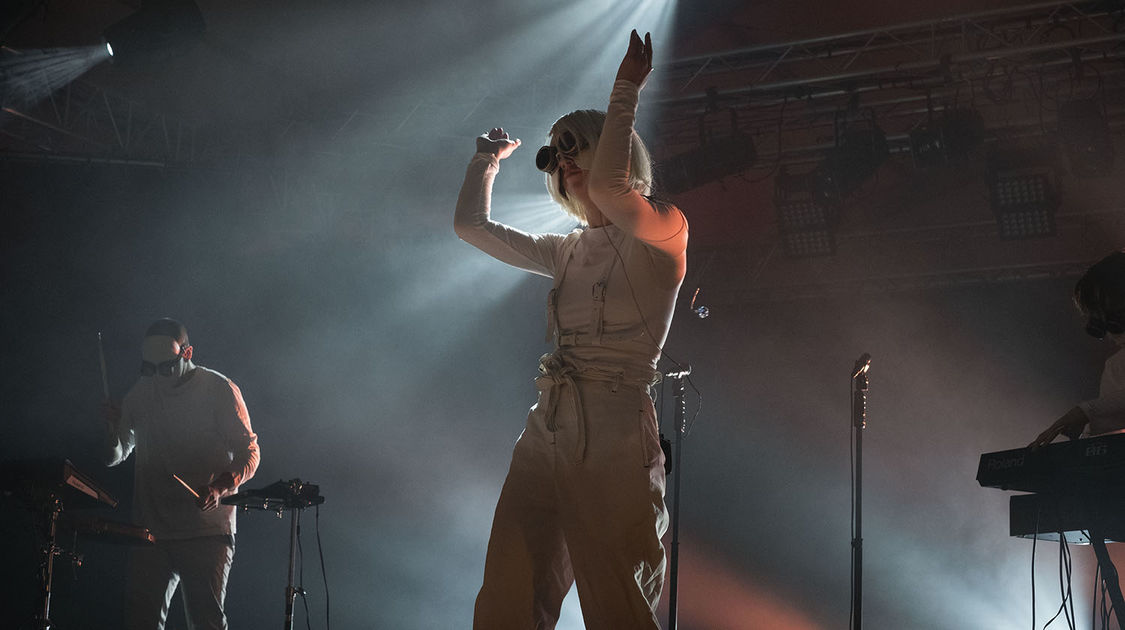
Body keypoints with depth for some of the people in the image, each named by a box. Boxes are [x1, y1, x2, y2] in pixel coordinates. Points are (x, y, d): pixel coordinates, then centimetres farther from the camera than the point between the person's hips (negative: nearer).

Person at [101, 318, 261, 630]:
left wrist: (220, 488, -21)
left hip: (207, 532, -4)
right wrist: (112, 432, -5)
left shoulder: (219, 390, -4)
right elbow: (115, 457, 18)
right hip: (151, 531, 4)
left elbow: (249, 453, -3)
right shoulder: (141, 393, 9)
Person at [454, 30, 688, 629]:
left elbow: (607, 185, -22)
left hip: (613, 442, -7)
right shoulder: (568, 251, 19)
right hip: (545, 436, 7)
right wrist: (489, 158, 34)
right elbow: (470, 225, 29)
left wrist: (626, 90, -13)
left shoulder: (662, 234, -2)